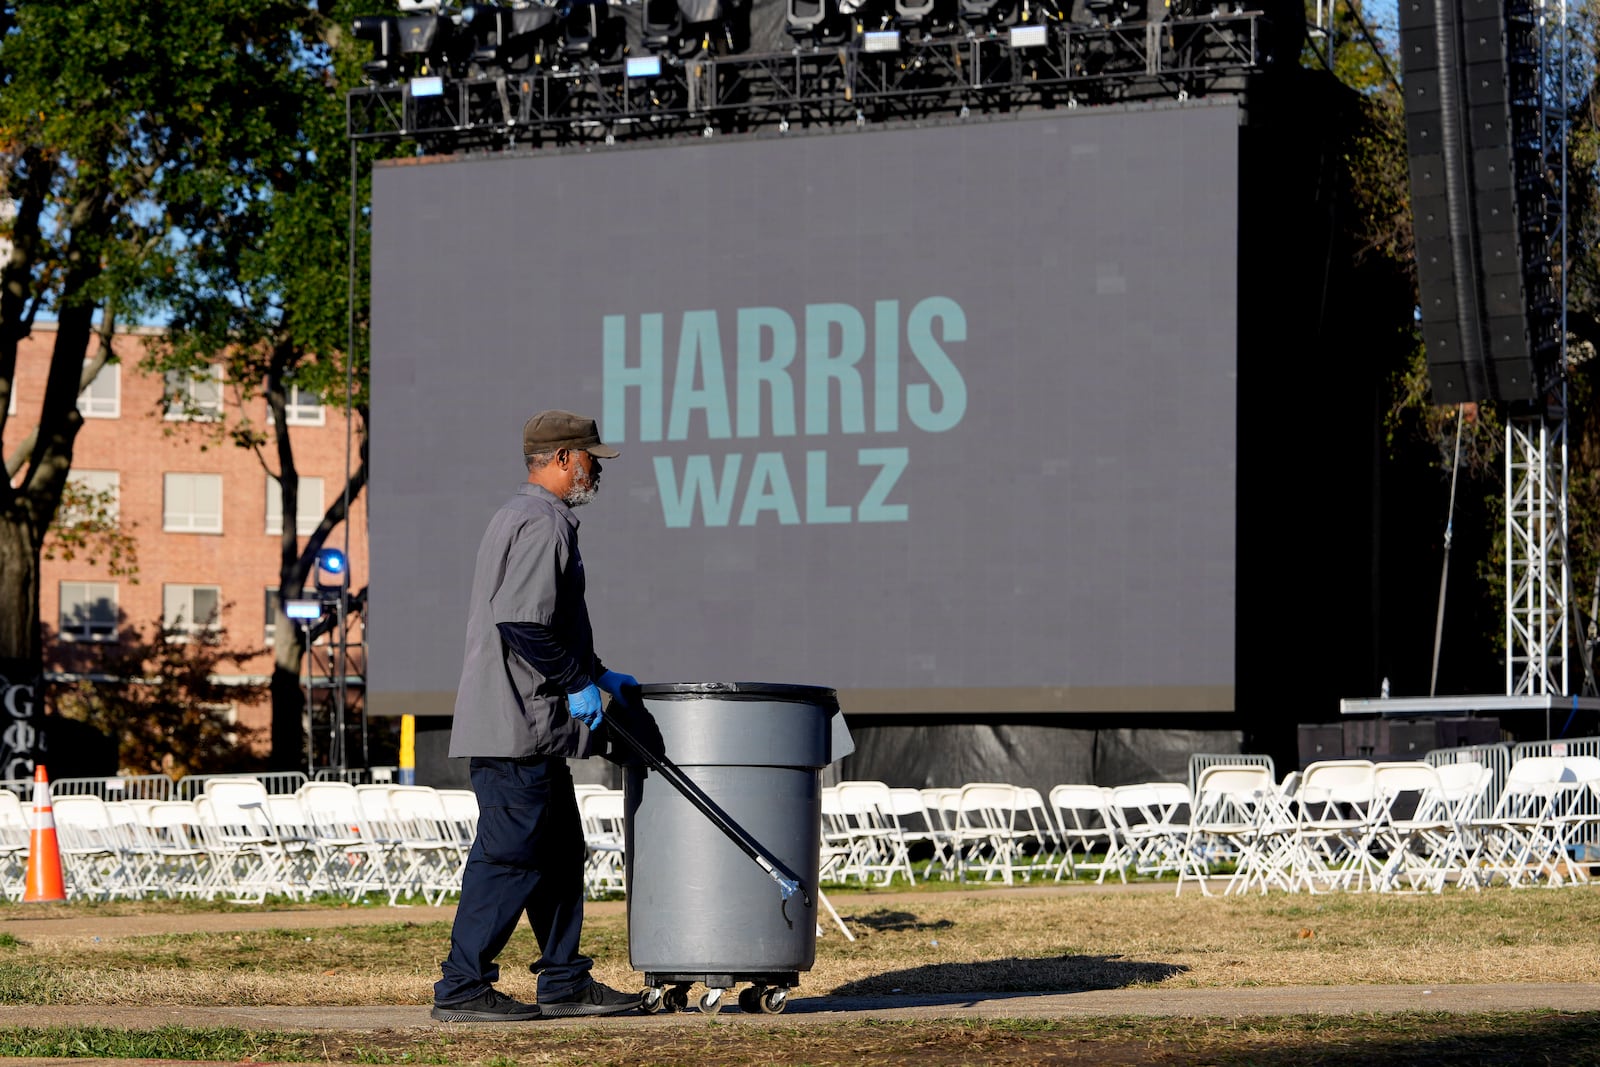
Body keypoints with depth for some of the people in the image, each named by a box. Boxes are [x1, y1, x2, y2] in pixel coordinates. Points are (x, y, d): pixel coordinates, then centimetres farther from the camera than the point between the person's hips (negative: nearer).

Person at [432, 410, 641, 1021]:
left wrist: (597, 674, 26)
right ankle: (462, 988, -7)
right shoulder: (543, 523, -14)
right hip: (518, 725, -11)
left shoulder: (523, 516, 21)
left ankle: (564, 982, 19)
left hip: (529, 725, 11)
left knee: (559, 853, 14)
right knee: (509, 856, -9)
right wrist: (578, 683, -16)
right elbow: (523, 622, -24)